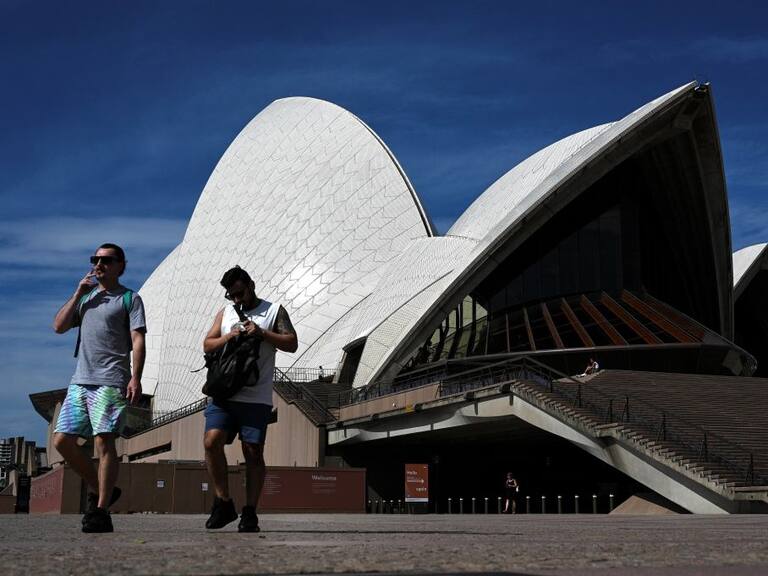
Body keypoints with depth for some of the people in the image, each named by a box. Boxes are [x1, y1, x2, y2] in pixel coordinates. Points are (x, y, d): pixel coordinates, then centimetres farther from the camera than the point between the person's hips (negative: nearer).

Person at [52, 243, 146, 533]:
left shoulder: (129, 298, 4)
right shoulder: (86, 296, 22)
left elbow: (138, 340, -5)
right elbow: (59, 326, 12)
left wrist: (135, 378, -17)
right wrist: (78, 294, 5)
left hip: (110, 382, -6)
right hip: (80, 381, 7)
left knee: (104, 443, -11)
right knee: (62, 440, 2)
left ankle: (101, 511, -7)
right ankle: (99, 490, 18)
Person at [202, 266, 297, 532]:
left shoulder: (274, 311, 10)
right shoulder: (225, 313, 20)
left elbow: (292, 343, 0)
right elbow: (207, 345, 14)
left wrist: (262, 333, -11)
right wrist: (229, 336, -4)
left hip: (256, 398, -2)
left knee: (253, 452, -3)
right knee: (211, 441, -14)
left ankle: (250, 512, 5)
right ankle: (223, 503, -1)